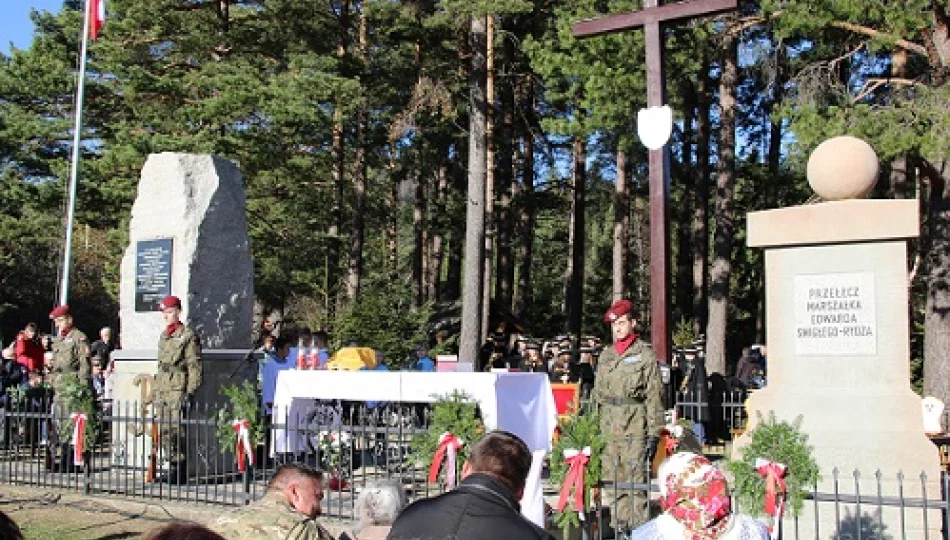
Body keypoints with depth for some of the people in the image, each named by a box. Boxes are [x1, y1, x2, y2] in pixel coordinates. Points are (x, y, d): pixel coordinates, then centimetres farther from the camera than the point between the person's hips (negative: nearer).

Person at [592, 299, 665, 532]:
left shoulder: (645, 354, -3)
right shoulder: (606, 355, 15)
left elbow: (654, 396, -7)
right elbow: (597, 393, 20)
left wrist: (654, 433, -11)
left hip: (635, 427, -6)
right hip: (609, 426, 6)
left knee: (636, 478, -6)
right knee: (614, 479, 9)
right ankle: (619, 525, 19)